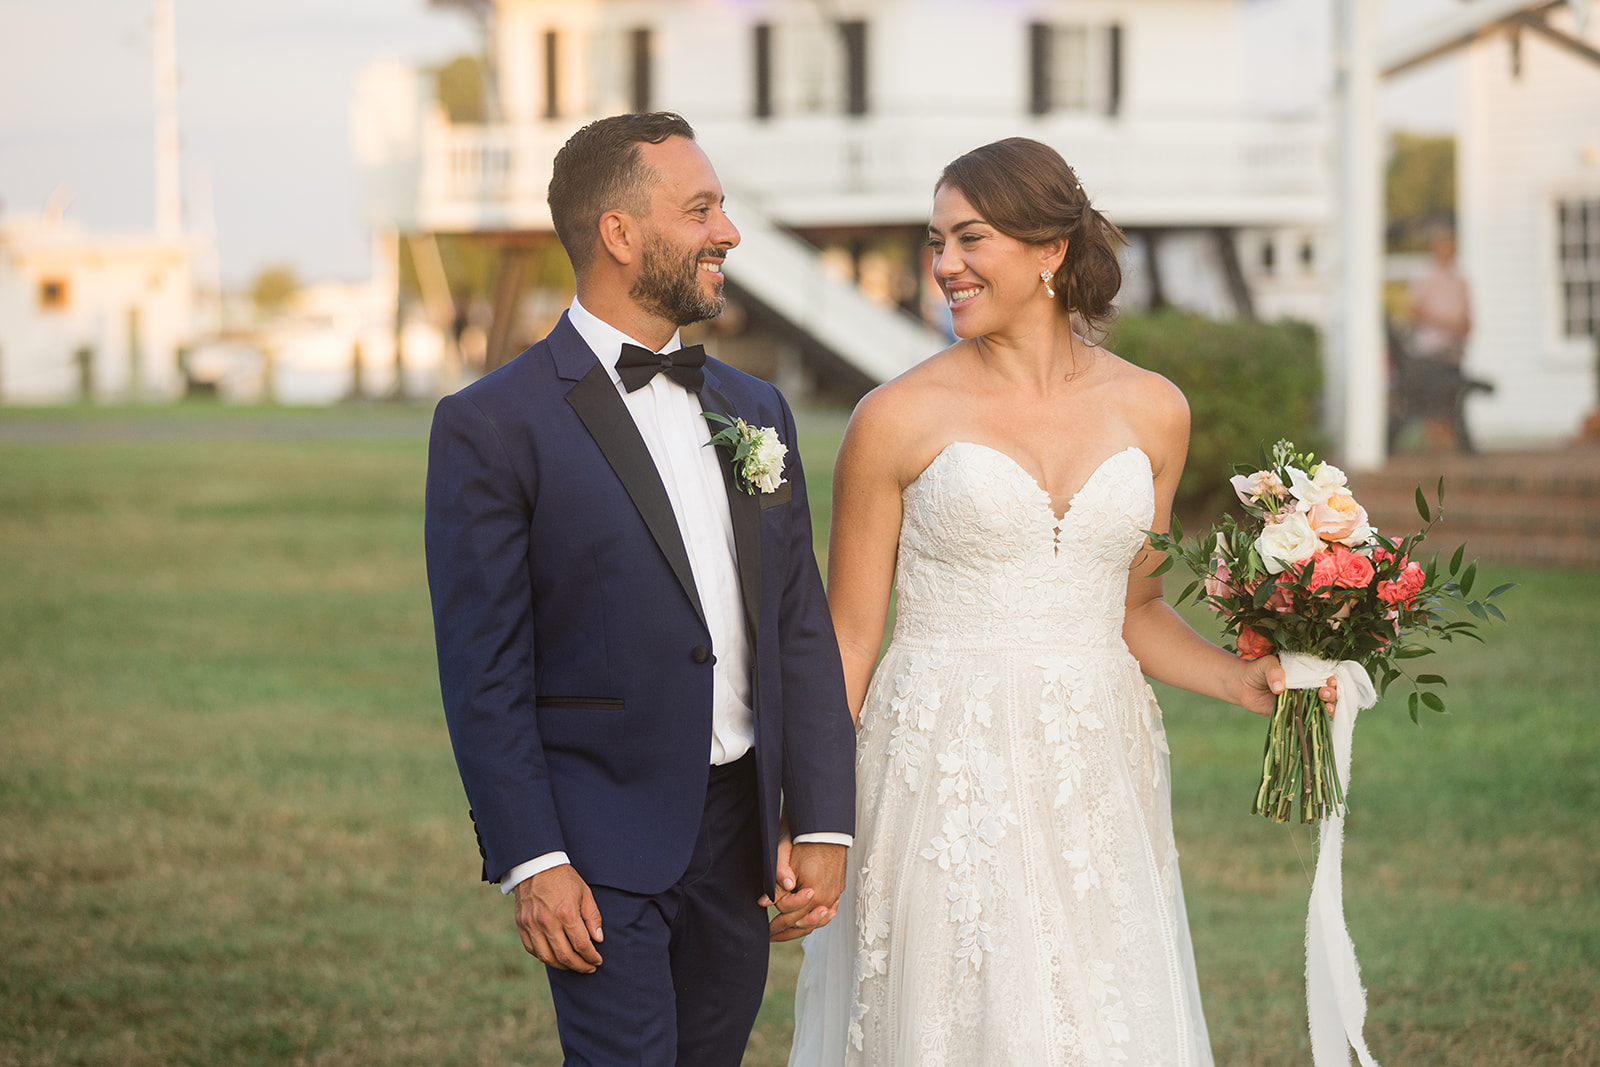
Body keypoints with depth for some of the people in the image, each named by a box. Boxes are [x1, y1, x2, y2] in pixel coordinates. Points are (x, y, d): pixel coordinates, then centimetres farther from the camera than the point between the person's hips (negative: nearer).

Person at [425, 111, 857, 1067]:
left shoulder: (755, 410, 11)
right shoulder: (493, 425, -8)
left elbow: (801, 627, 11)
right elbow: (482, 670, -9)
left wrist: (823, 824, 4)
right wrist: (530, 862, -13)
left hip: (740, 834, 6)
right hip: (602, 842, -6)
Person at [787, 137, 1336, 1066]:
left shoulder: (1151, 412, 6)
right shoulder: (901, 419, -4)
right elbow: (848, 637, -1)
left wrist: (1240, 678, -1)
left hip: (1094, 773, 3)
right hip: (949, 779, -3)